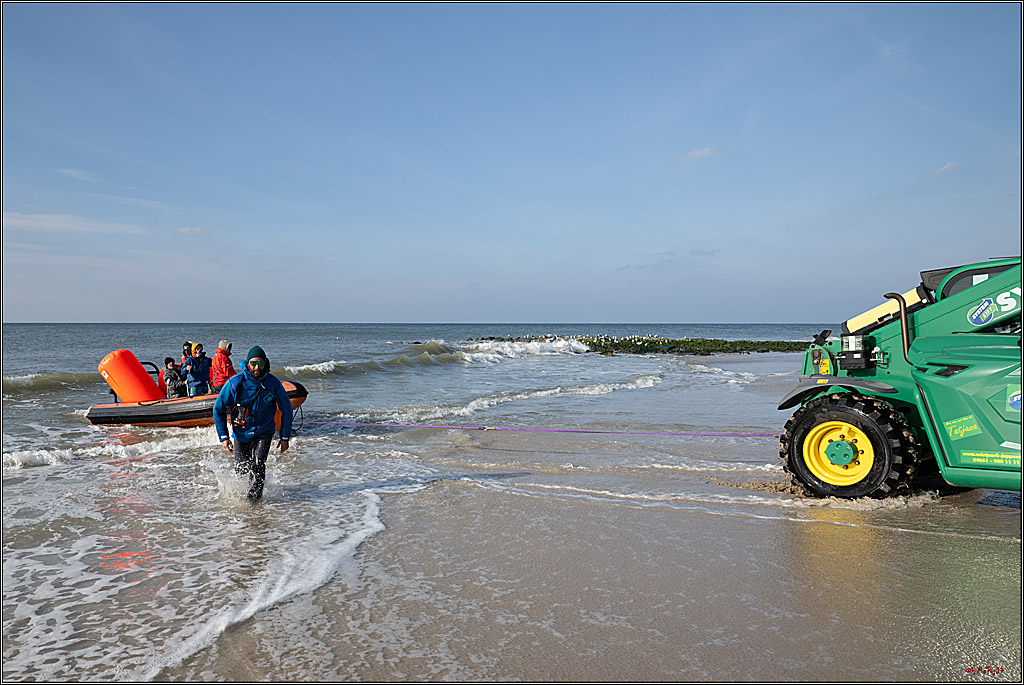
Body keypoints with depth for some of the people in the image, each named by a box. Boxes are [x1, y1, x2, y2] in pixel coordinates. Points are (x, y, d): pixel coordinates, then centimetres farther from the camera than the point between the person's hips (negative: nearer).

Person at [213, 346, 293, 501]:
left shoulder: (273, 383, -13)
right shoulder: (235, 382, -15)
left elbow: (286, 409, 1)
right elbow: (218, 409, -4)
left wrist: (285, 437, 1)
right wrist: (223, 437, -8)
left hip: (264, 431, 0)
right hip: (241, 432, 1)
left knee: (258, 462, -22)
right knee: (241, 471, 5)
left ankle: (255, 495, -1)